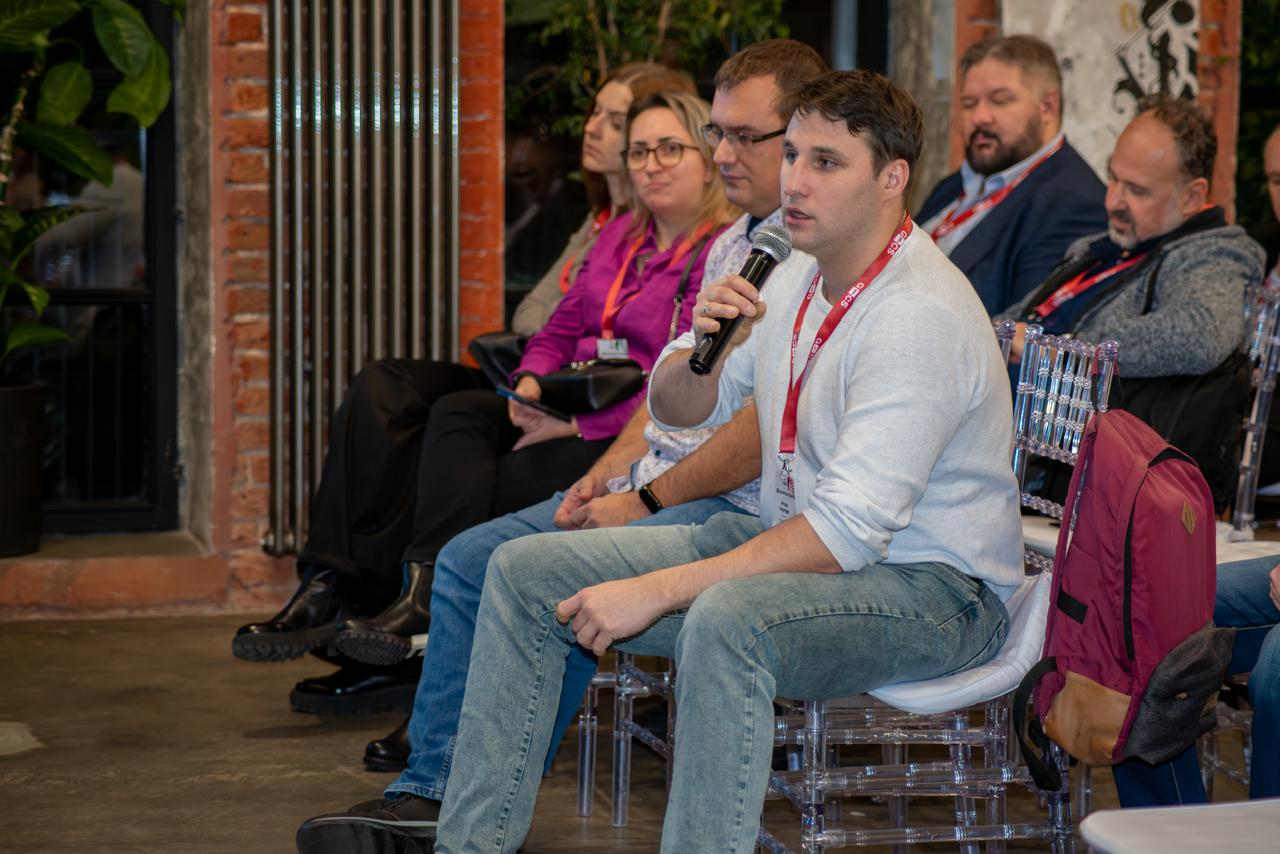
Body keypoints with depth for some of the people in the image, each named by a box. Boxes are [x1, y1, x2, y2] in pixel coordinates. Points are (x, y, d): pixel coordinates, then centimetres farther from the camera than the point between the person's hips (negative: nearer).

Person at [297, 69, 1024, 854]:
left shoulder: (921, 316, -23)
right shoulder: (801, 275, 7)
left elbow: (848, 530, -30)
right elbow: (679, 407, 17)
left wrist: (656, 592, -30)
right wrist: (700, 347, -8)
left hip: (931, 585, -9)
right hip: (795, 542, 9)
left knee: (726, 618, -41)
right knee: (527, 570, 4)